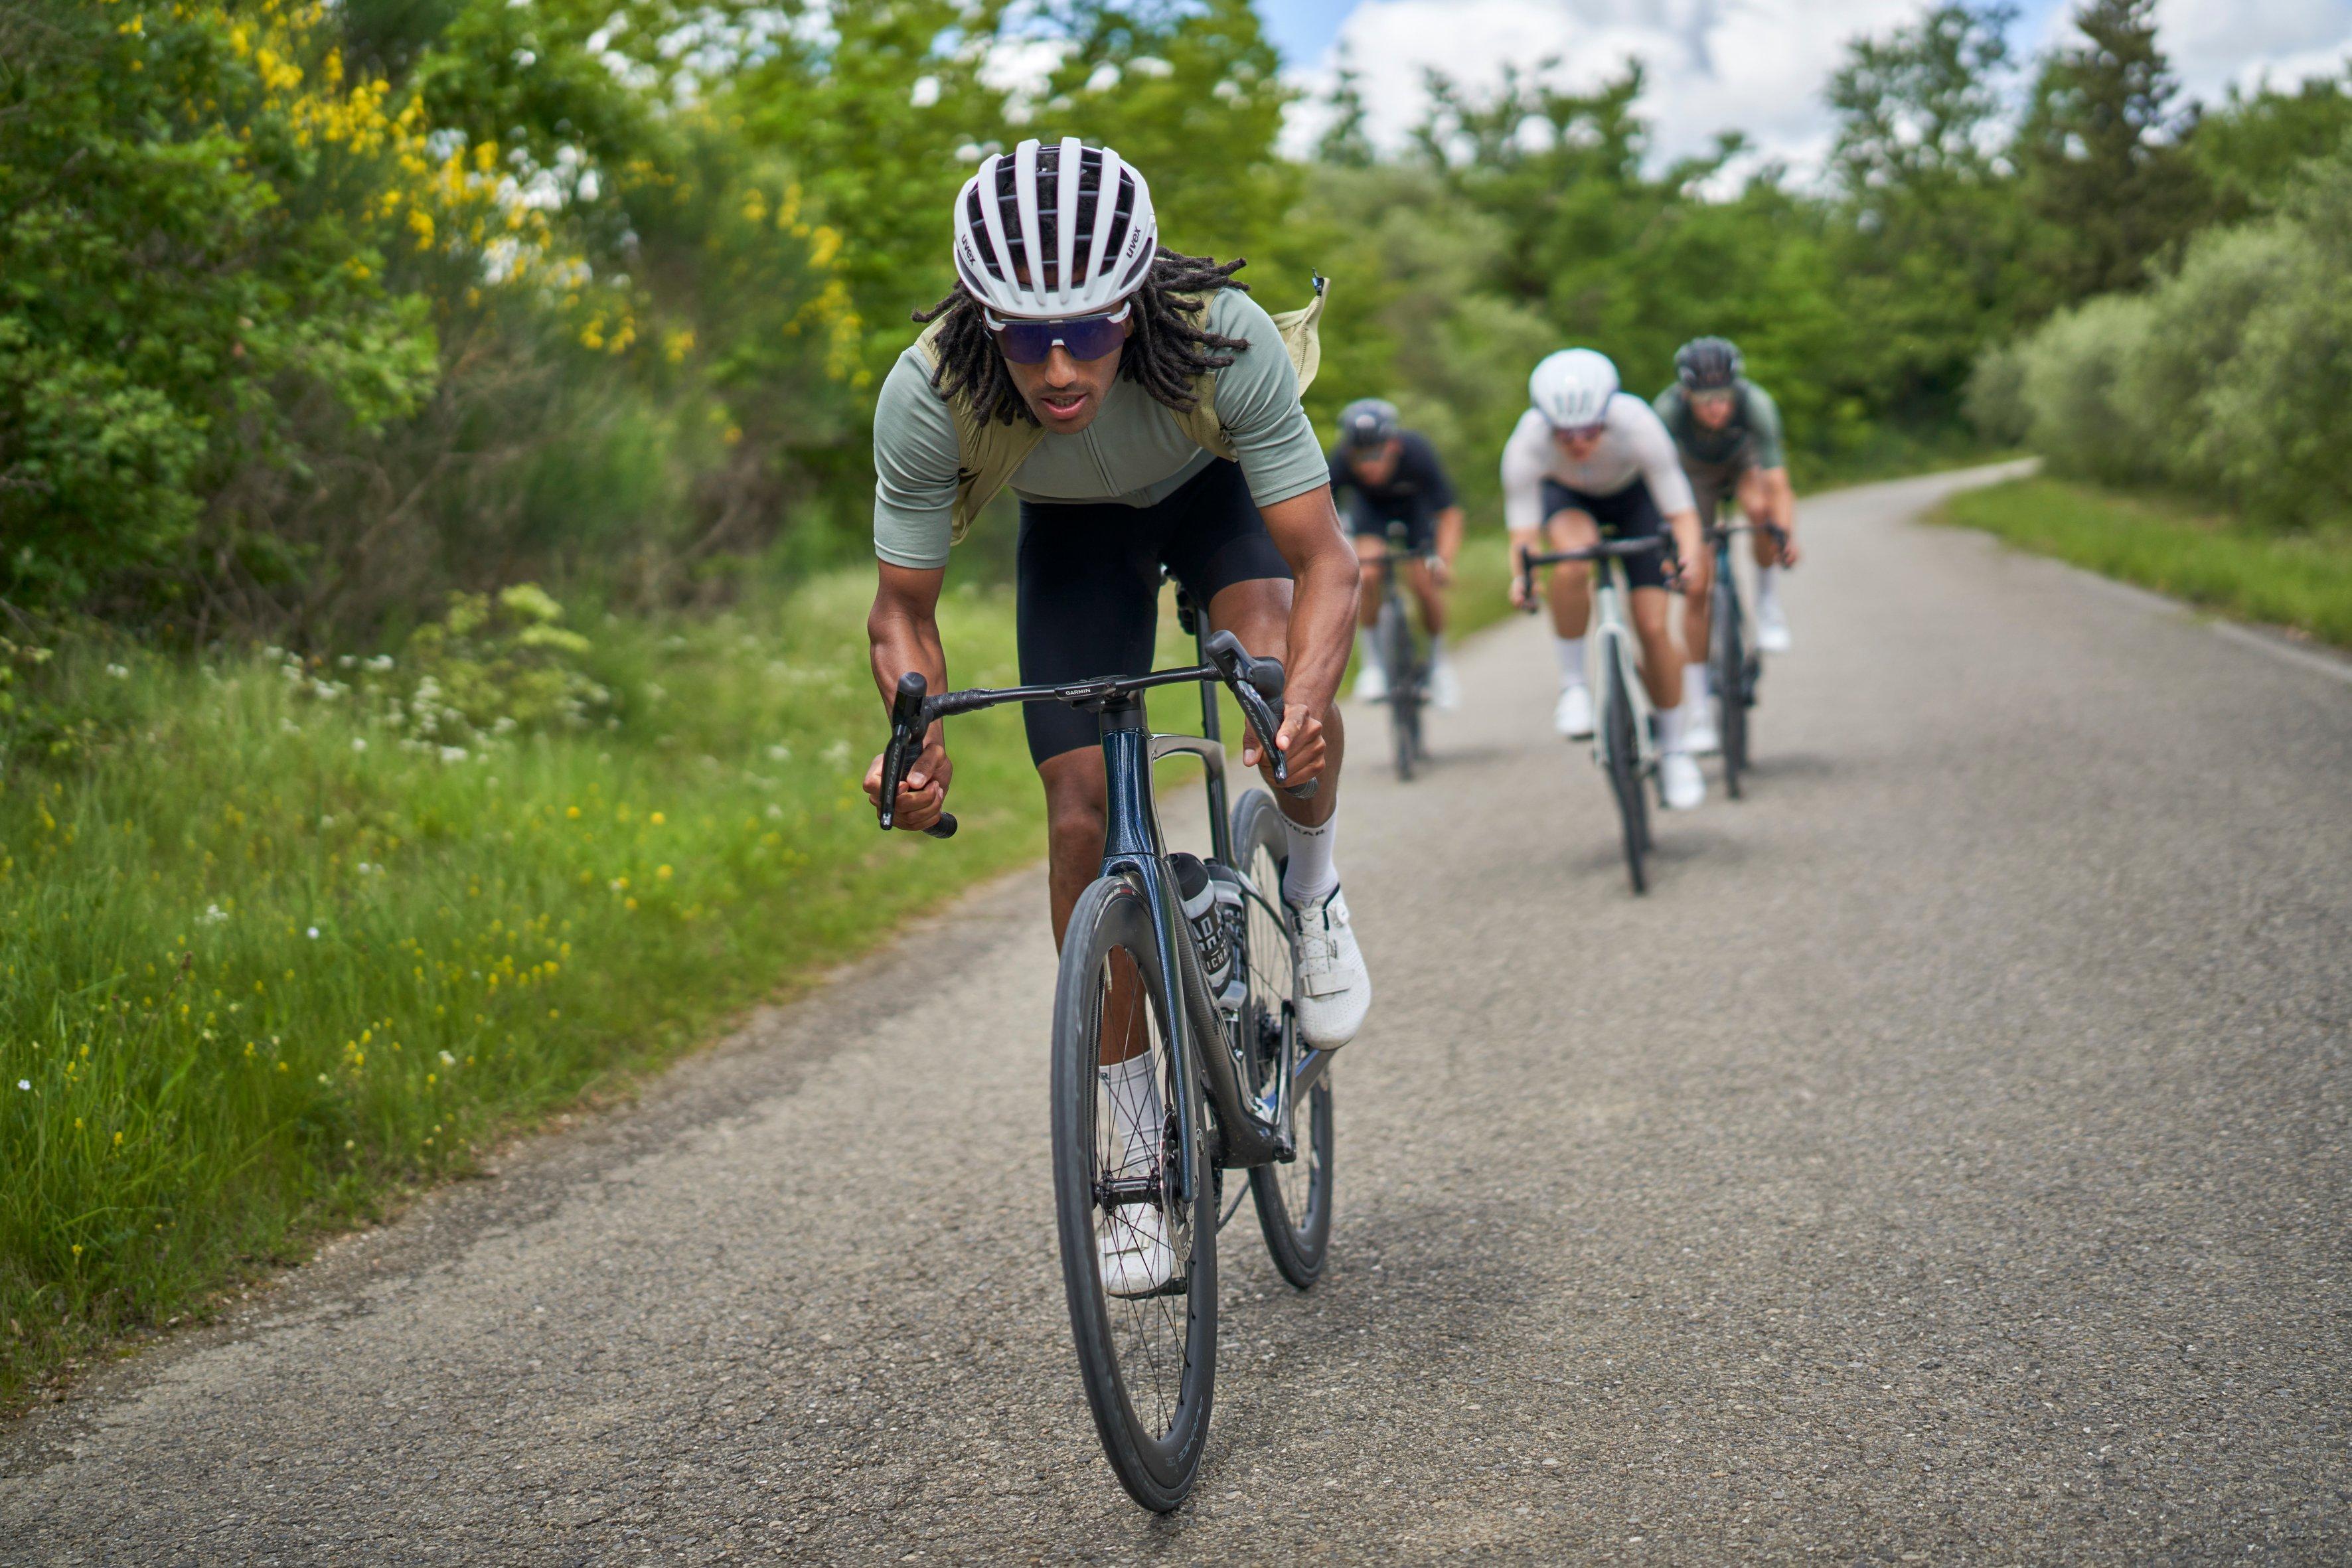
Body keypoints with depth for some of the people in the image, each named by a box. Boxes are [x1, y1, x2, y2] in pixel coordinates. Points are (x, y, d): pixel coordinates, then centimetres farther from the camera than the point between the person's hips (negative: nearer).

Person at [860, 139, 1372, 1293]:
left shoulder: (1223, 338, -40)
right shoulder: (927, 396, -36)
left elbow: (1325, 561, -38)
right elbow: (903, 609, -23)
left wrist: (1306, 706, -57)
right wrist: (919, 741, -43)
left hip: (1216, 491, -1)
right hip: (1071, 531, 1)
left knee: (1278, 666, -34)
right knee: (1081, 813, -11)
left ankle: (1312, 890, 0)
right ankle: (1140, 1151, 4)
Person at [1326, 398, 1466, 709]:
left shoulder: (1417, 452, -38)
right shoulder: (1341, 461, -36)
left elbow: (1450, 514, -35)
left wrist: (1443, 560, -51)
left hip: (1414, 501, -1)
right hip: (1368, 505, 1)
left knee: (1424, 584, -12)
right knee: (1368, 575, -23)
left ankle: (1438, 661, 14)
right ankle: (1370, 665, -5)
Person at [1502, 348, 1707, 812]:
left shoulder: (1637, 425, -39)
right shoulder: (1525, 446, -36)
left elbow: (1682, 513, -33)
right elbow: (1523, 533, -32)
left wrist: (1686, 557, -54)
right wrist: (1520, 577, -54)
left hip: (1632, 495, 0)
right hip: (1566, 497, 0)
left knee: (1653, 628, -9)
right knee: (1574, 559, -37)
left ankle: (1674, 750, 12)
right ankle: (1573, 685, -18)